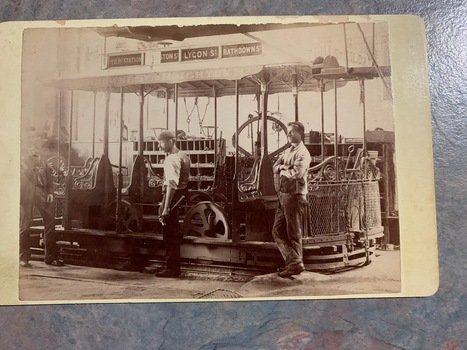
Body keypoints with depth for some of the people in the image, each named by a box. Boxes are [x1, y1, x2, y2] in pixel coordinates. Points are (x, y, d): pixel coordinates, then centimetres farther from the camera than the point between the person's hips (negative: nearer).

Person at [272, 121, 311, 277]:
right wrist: (283, 167, -8)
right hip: (283, 195, 9)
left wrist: (283, 170, -6)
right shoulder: (287, 151, 19)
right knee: (278, 231, 9)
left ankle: (295, 265, 10)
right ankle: (293, 261, 15)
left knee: (294, 234, 0)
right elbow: (275, 167, 13)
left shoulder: (303, 153, -9)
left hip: (295, 196, -9)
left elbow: (296, 173, -23)